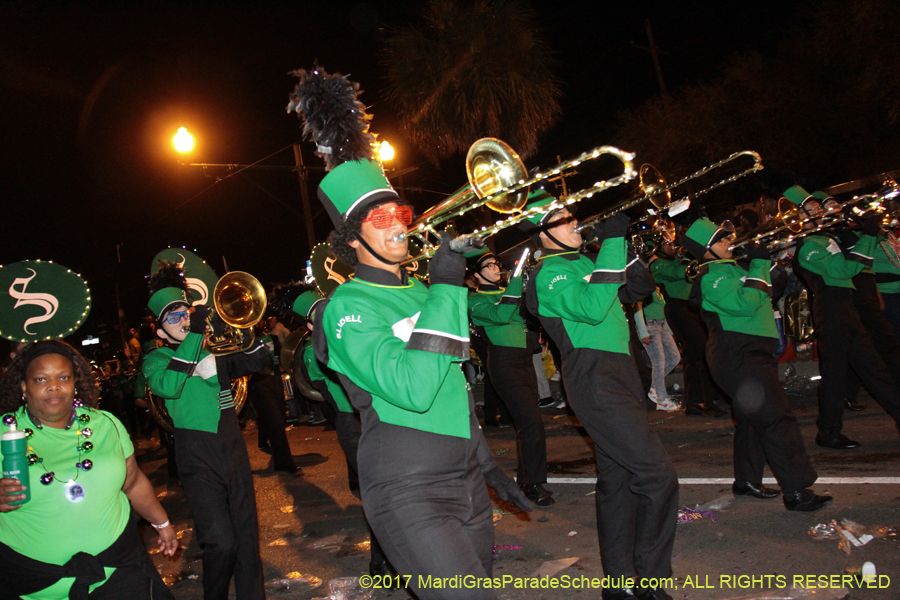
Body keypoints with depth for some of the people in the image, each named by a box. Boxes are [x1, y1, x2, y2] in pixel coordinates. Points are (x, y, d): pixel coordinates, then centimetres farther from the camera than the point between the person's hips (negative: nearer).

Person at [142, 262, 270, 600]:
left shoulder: (215, 350, 15)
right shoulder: (156, 359, 2)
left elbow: (258, 360, 9)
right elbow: (167, 386, -20)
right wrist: (194, 336, -19)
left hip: (233, 450, 5)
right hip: (198, 460, -4)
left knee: (247, 535, 8)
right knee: (221, 543, -11)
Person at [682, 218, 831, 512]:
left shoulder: (728, 268, 17)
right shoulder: (712, 275, -14)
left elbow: (767, 294, 25)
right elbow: (745, 303, -26)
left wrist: (763, 261, 14)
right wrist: (759, 264, -16)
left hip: (749, 353, 11)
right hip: (738, 356, -11)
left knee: (754, 417, 17)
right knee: (777, 419, -12)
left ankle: (747, 481, 27)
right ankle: (796, 493, -10)